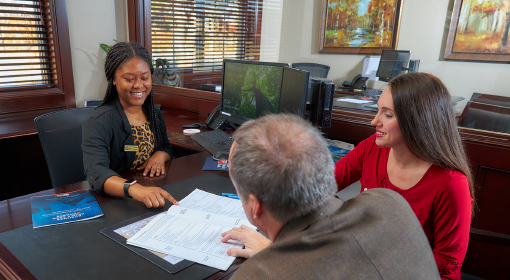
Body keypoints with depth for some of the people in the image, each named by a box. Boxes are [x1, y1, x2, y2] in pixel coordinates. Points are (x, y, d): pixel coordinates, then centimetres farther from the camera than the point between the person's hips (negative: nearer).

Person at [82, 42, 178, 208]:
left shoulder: (154, 114, 8)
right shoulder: (99, 123, -12)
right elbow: (96, 173, -26)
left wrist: (160, 155, -5)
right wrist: (134, 188, -45)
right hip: (115, 203, -3)